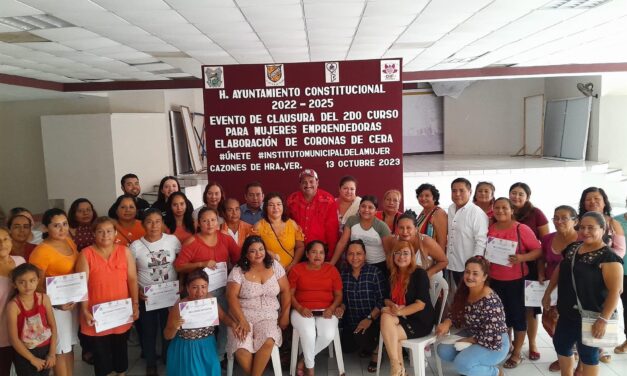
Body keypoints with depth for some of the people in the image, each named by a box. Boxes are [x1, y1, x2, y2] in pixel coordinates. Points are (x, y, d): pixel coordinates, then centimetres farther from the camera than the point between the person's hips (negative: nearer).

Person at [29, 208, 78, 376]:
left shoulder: (69, 241, 1)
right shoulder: (41, 251, -20)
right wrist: (56, 304, -24)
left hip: (73, 300, 7)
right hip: (56, 304, -7)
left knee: (69, 345, 19)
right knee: (61, 349, 5)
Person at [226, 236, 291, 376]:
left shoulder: (274, 266, 4)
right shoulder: (238, 271, -1)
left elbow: (285, 291, 6)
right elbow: (231, 296, -9)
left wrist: (285, 315, -3)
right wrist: (242, 321, -20)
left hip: (268, 315, 1)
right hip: (243, 314, -1)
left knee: (268, 341, -31)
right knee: (241, 348, -28)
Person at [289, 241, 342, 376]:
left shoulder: (332, 270, 8)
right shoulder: (297, 269, 4)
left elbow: (339, 295, 9)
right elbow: (290, 294, 3)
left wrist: (331, 308, -10)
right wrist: (300, 308, -13)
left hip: (325, 311, 2)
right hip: (303, 311, -1)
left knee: (328, 335, -28)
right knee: (308, 334, -31)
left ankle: (304, 359, -1)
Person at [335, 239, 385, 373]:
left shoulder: (375, 272, -15)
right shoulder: (343, 274, -1)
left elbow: (382, 300, -16)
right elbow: (343, 298, 9)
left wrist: (370, 318, -23)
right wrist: (341, 308, -13)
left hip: (373, 321, -5)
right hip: (351, 321, 5)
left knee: (360, 336, -28)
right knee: (346, 348, 5)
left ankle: (375, 350, 7)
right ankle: (367, 345, 36)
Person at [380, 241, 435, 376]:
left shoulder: (420, 273, -12)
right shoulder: (393, 275, 7)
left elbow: (421, 304, -19)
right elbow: (386, 299, 10)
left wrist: (399, 312, -26)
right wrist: (393, 306, -13)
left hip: (421, 321, -6)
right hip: (402, 319, 6)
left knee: (388, 334, -25)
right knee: (385, 317, -27)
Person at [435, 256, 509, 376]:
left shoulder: (490, 301, -28)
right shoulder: (463, 292, -3)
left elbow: (492, 338, -28)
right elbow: (455, 313, 7)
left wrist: (467, 340, -19)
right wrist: (446, 324, -15)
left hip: (496, 344, -8)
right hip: (473, 337, 8)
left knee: (461, 363, -27)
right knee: (443, 350, -8)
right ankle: (477, 366, 12)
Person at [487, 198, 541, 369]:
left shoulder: (522, 229, -11)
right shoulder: (489, 229, 0)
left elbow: (538, 250, -12)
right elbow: (484, 251, 14)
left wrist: (522, 258, -27)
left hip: (516, 280, -4)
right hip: (494, 279, 4)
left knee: (517, 314, 6)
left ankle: (516, 353, 20)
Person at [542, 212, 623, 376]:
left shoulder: (608, 257, -18)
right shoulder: (572, 248, 4)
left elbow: (614, 291, -21)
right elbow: (559, 270, 16)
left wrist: (603, 319, -23)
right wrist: (547, 293, 16)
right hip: (567, 313, 7)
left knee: (587, 353, 9)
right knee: (561, 345, 19)